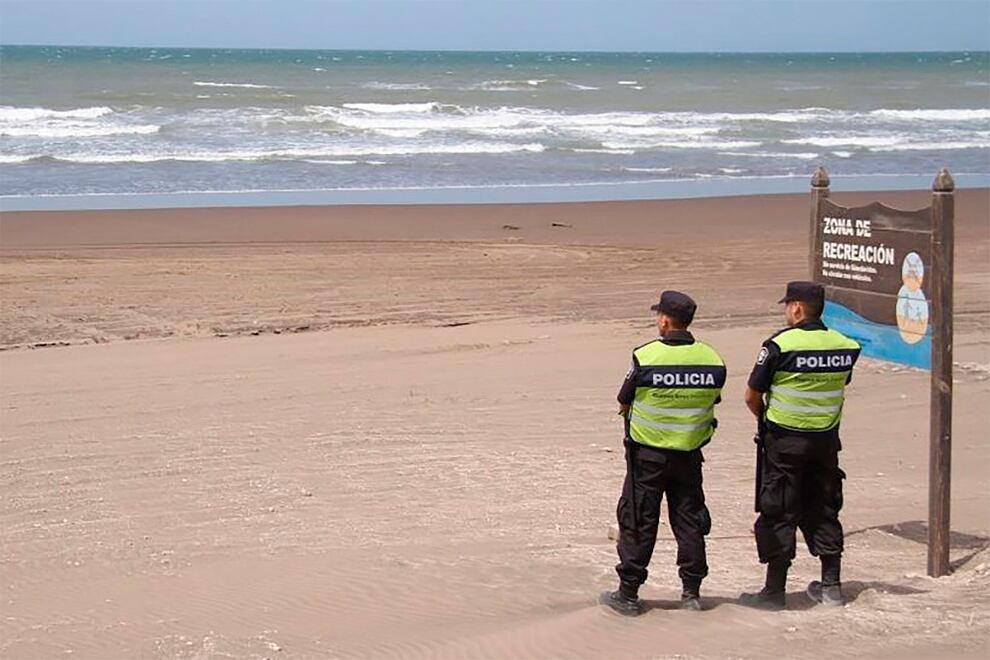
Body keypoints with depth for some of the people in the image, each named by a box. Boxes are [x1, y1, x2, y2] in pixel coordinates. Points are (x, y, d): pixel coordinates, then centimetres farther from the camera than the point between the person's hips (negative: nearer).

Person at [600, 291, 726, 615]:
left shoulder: (645, 357, -16)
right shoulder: (712, 360, -5)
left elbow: (624, 404, -6)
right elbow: (712, 400, 5)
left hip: (647, 455, -3)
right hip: (690, 454, 3)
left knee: (638, 521, 5)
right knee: (689, 519, 13)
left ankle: (628, 593, 10)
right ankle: (692, 591, 17)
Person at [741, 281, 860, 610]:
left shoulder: (780, 345, -16)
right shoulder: (844, 346, 0)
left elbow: (752, 397, -9)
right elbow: (839, 389, 10)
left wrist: (767, 419, 10)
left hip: (784, 440, -5)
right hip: (826, 439, 5)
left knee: (778, 514, 2)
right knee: (823, 511, 16)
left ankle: (774, 591, 5)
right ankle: (831, 584, 22)